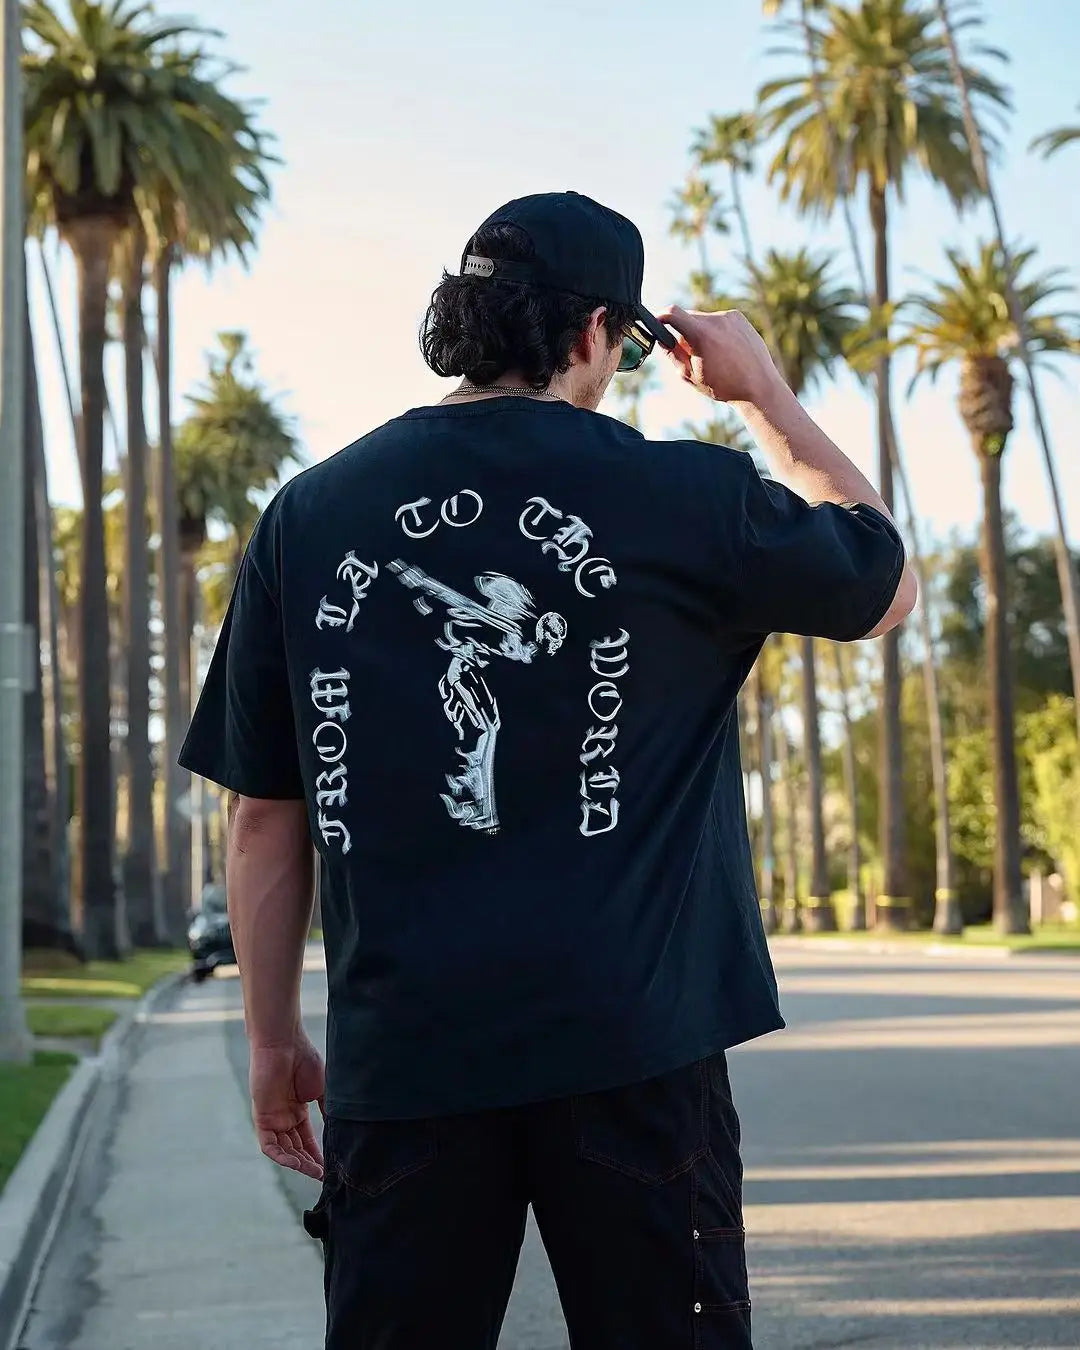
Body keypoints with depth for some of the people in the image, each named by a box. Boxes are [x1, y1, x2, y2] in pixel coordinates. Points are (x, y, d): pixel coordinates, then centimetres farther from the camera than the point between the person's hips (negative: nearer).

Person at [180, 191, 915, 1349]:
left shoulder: (307, 517, 4)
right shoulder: (672, 494, -3)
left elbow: (266, 814, 7)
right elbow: (889, 583, 15)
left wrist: (273, 1040, 16)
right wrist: (764, 394, 22)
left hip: (402, 1051, 3)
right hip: (629, 1044, -2)